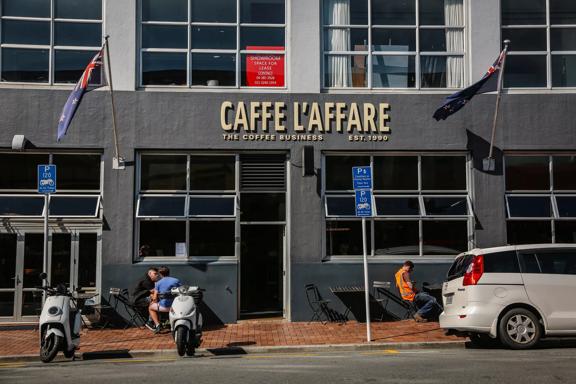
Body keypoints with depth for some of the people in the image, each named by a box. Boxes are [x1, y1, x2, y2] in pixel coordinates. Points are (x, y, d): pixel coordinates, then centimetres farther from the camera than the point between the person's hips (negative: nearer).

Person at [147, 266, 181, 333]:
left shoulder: (158, 283, 0)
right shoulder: (176, 281, 5)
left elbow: (154, 298, -3)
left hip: (164, 307, -2)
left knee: (151, 307, 26)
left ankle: (157, 324, 9)